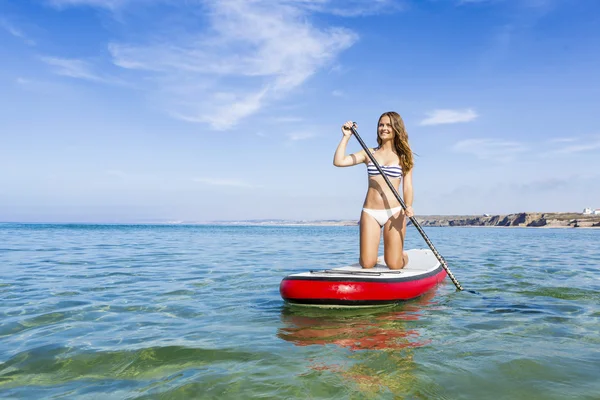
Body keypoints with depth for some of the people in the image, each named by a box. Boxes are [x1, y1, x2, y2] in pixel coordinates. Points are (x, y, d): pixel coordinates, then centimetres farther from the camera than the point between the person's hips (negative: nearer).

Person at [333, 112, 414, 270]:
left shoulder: (403, 156, 7)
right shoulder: (369, 153, 11)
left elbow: (407, 186, 1)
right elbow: (338, 161, 1)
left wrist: (408, 206, -17)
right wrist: (346, 137, 1)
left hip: (394, 212, -1)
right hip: (370, 212, 1)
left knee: (394, 265, -3)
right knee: (367, 264, -5)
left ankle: (403, 256, 32)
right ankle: (372, 255, 31)